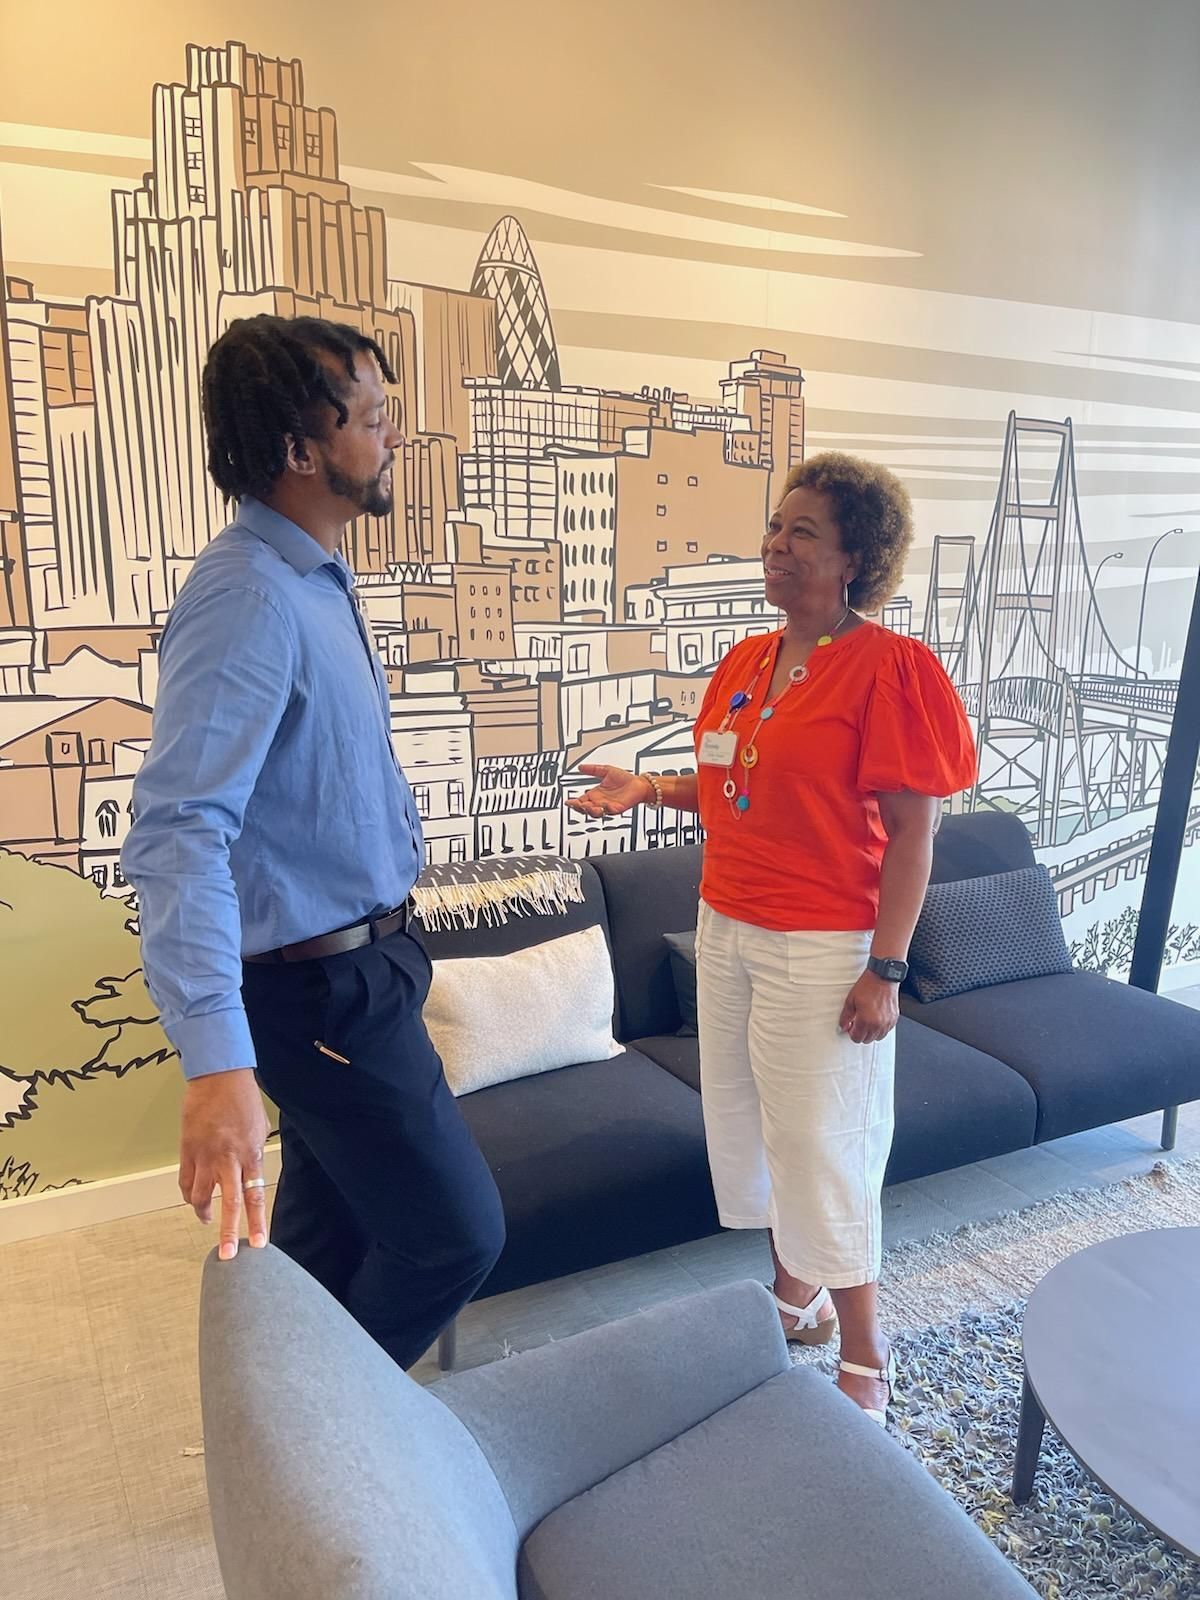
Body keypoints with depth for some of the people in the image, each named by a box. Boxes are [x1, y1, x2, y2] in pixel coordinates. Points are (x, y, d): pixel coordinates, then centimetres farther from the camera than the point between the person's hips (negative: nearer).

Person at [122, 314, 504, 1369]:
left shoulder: (316, 578, 8)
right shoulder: (249, 597, -23)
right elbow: (181, 829, -34)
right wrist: (219, 1060, -43)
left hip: (354, 964, 9)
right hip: (326, 990, -9)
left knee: (328, 1233, 21)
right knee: (456, 1234, -1)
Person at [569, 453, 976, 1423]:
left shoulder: (885, 667, -15)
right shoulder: (747, 663, 8)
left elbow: (912, 829, -16)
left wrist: (885, 969, -18)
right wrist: (651, 789, 2)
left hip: (823, 947, -7)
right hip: (728, 932, 8)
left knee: (821, 1145, 3)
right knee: (747, 1125, 18)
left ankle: (864, 1358, 24)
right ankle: (796, 1297, 41)